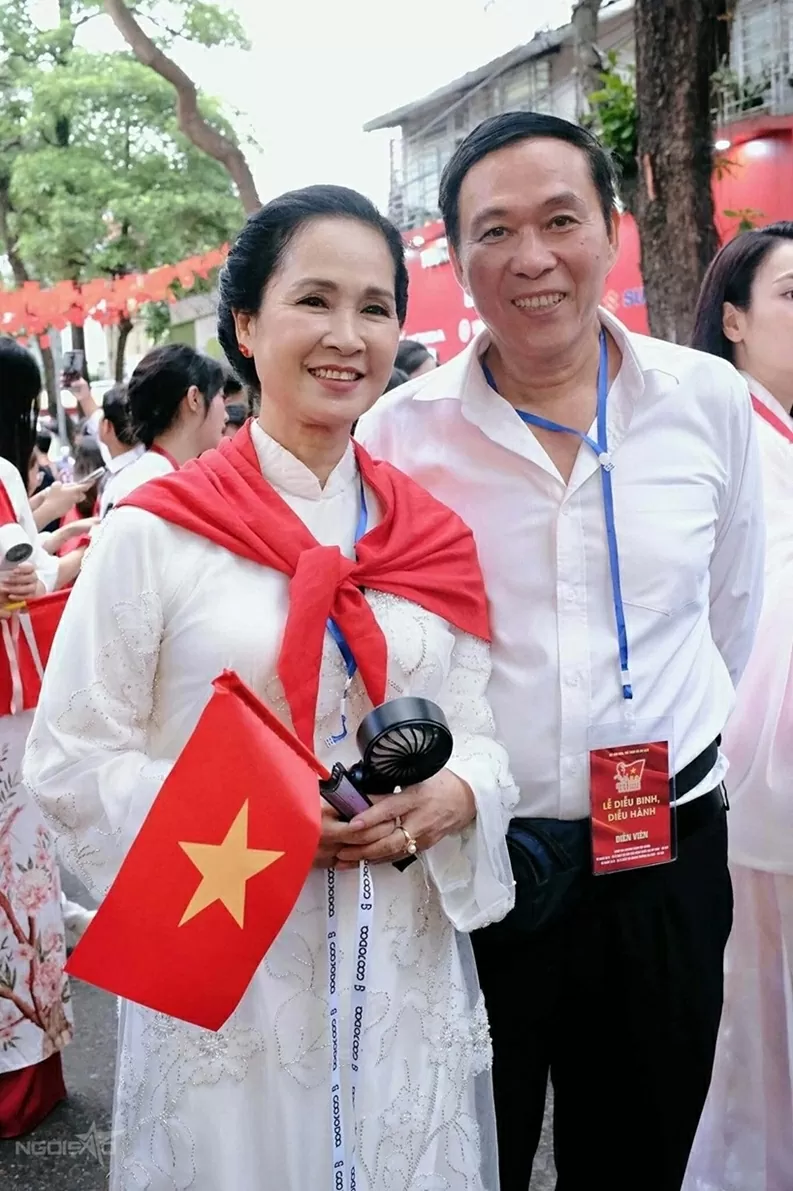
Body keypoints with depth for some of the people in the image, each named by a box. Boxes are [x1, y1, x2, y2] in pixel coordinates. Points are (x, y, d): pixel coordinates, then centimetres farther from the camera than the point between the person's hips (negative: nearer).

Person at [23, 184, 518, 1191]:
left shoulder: (433, 538, 5)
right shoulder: (155, 532, -8)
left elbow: (476, 733, 9)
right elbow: (70, 760, -8)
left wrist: (452, 797, -14)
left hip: (408, 971, 4)